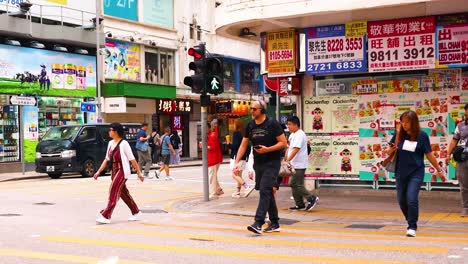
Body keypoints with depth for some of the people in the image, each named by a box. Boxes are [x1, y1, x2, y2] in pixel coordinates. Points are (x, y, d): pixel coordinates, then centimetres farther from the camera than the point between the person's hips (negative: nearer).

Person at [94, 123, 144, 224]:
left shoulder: (123, 144, -11)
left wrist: (139, 173, -8)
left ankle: (106, 216, -12)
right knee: (123, 193, 14)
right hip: (115, 171, 8)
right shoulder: (110, 143, 11)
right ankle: (136, 212, 28)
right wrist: (98, 172, 12)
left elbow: (132, 159, -10)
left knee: (113, 192, -12)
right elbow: (107, 159, 16)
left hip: (122, 171, -8)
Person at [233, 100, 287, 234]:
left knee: (264, 190, -16)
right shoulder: (250, 125, 8)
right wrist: (237, 162, 2)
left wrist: (267, 149, -20)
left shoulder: (272, 124, -8)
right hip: (258, 163, 6)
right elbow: (243, 145, 11)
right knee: (267, 193, 11)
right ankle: (275, 224, 20)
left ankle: (258, 223, -20)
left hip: (272, 163, -6)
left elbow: (283, 143, -8)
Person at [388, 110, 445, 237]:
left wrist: (439, 169, 6)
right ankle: (411, 221, 35)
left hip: (416, 173, -3)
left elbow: (429, 154, 2)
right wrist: (391, 149, -15)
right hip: (401, 173, 3)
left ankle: (412, 227, -1)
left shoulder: (422, 135, -6)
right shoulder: (399, 134, 0)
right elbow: (389, 151, 8)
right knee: (402, 200, 10)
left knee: (412, 199, -15)